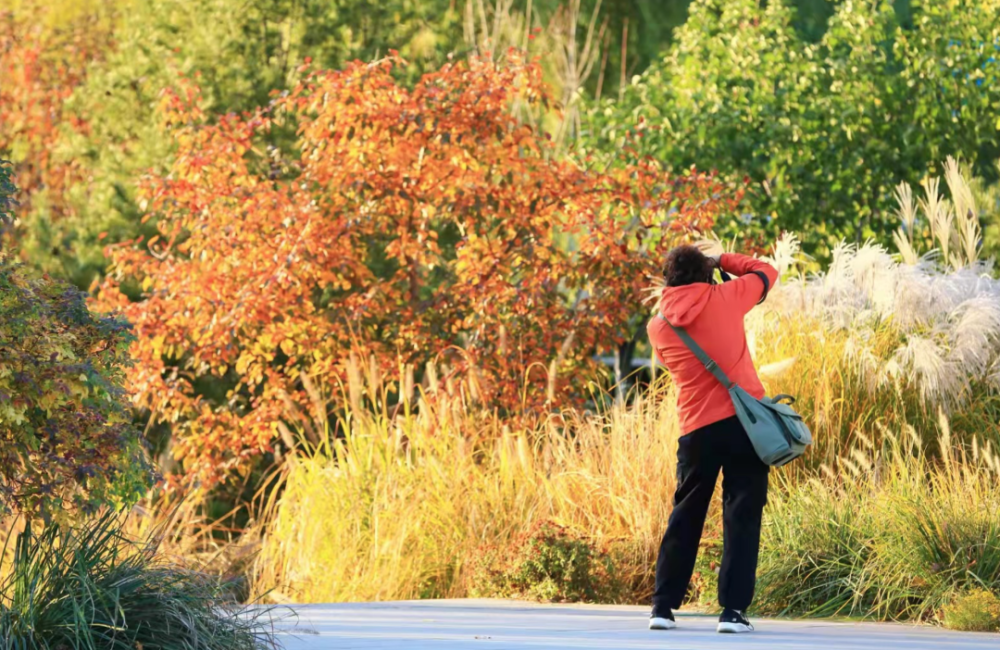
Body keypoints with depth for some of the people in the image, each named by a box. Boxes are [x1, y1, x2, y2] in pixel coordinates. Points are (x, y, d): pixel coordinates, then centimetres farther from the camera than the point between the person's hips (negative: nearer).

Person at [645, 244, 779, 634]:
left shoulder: (658, 326, 7)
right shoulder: (724, 298, 0)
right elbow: (767, 273, 14)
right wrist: (722, 261, 22)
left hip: (697, 430, 3)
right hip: (743, 420, -2)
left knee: (685, 517, 14)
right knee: (742, 515, 0)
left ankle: (663, 606, 13)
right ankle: (733, 609, -6)